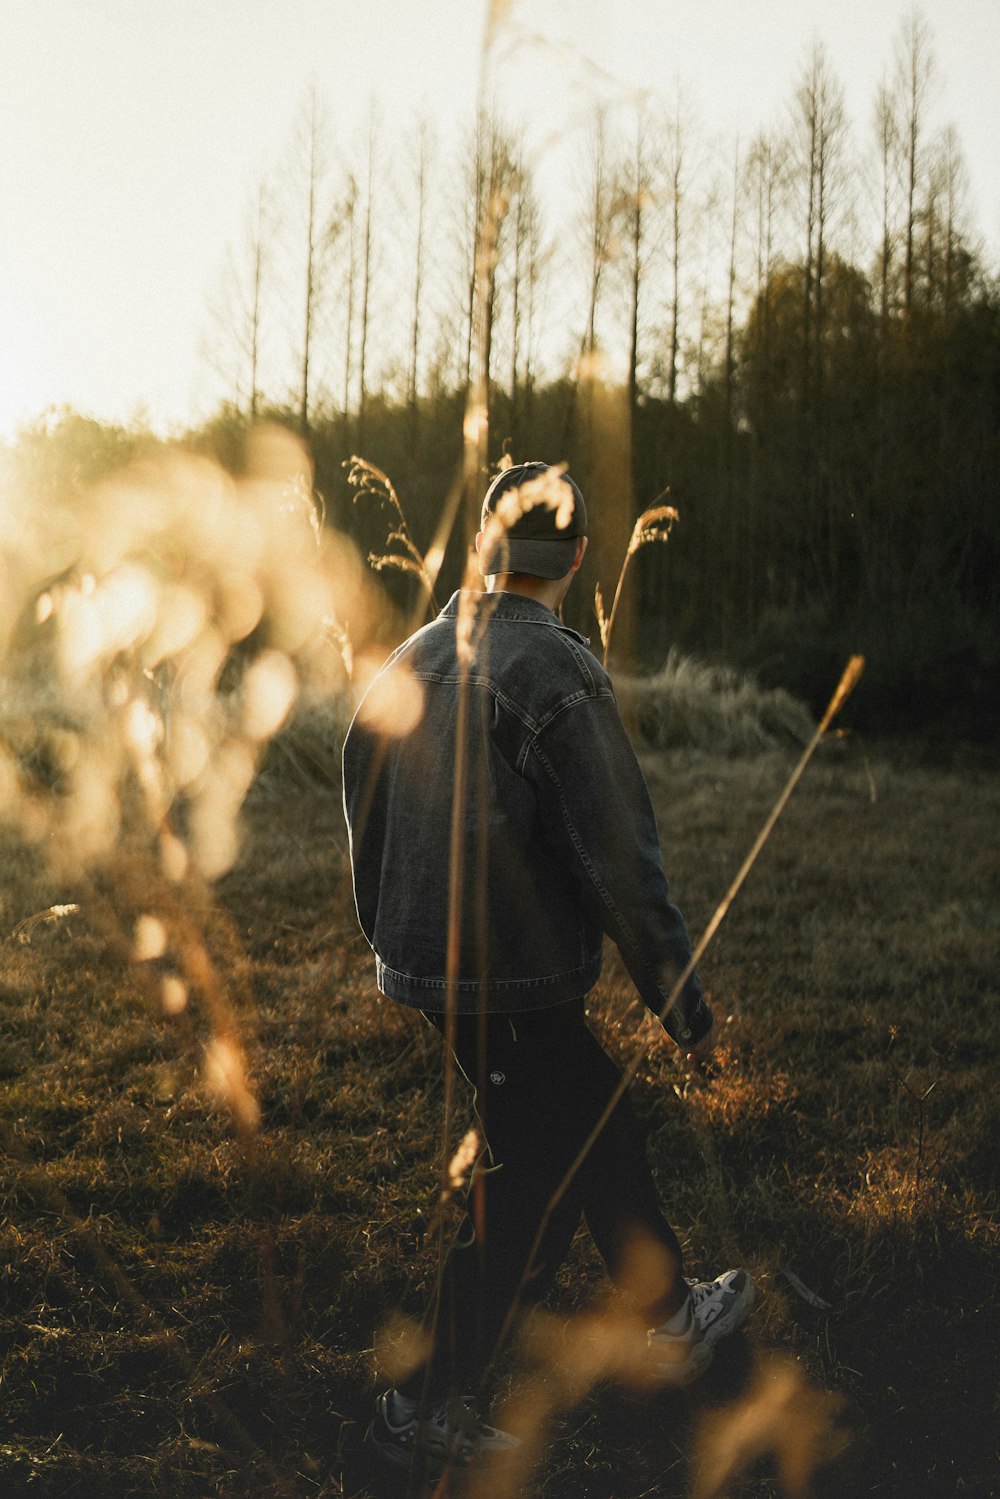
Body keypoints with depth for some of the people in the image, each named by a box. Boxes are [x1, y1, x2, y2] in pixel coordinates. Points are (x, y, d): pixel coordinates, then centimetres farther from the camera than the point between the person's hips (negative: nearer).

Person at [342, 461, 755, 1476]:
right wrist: (683, 1003, -9)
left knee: (601, 1128, 23)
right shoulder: (555, 678, -20)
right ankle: (431, 1406, 18)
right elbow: (619, 863, -19)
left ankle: (670, 1320, 40)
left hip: (426, 965, 8)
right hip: (513, 986, -8)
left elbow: (364, 813, 13)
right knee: (533, 1192, 7)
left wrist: (391, 945, 26)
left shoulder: (413, 659, 4)